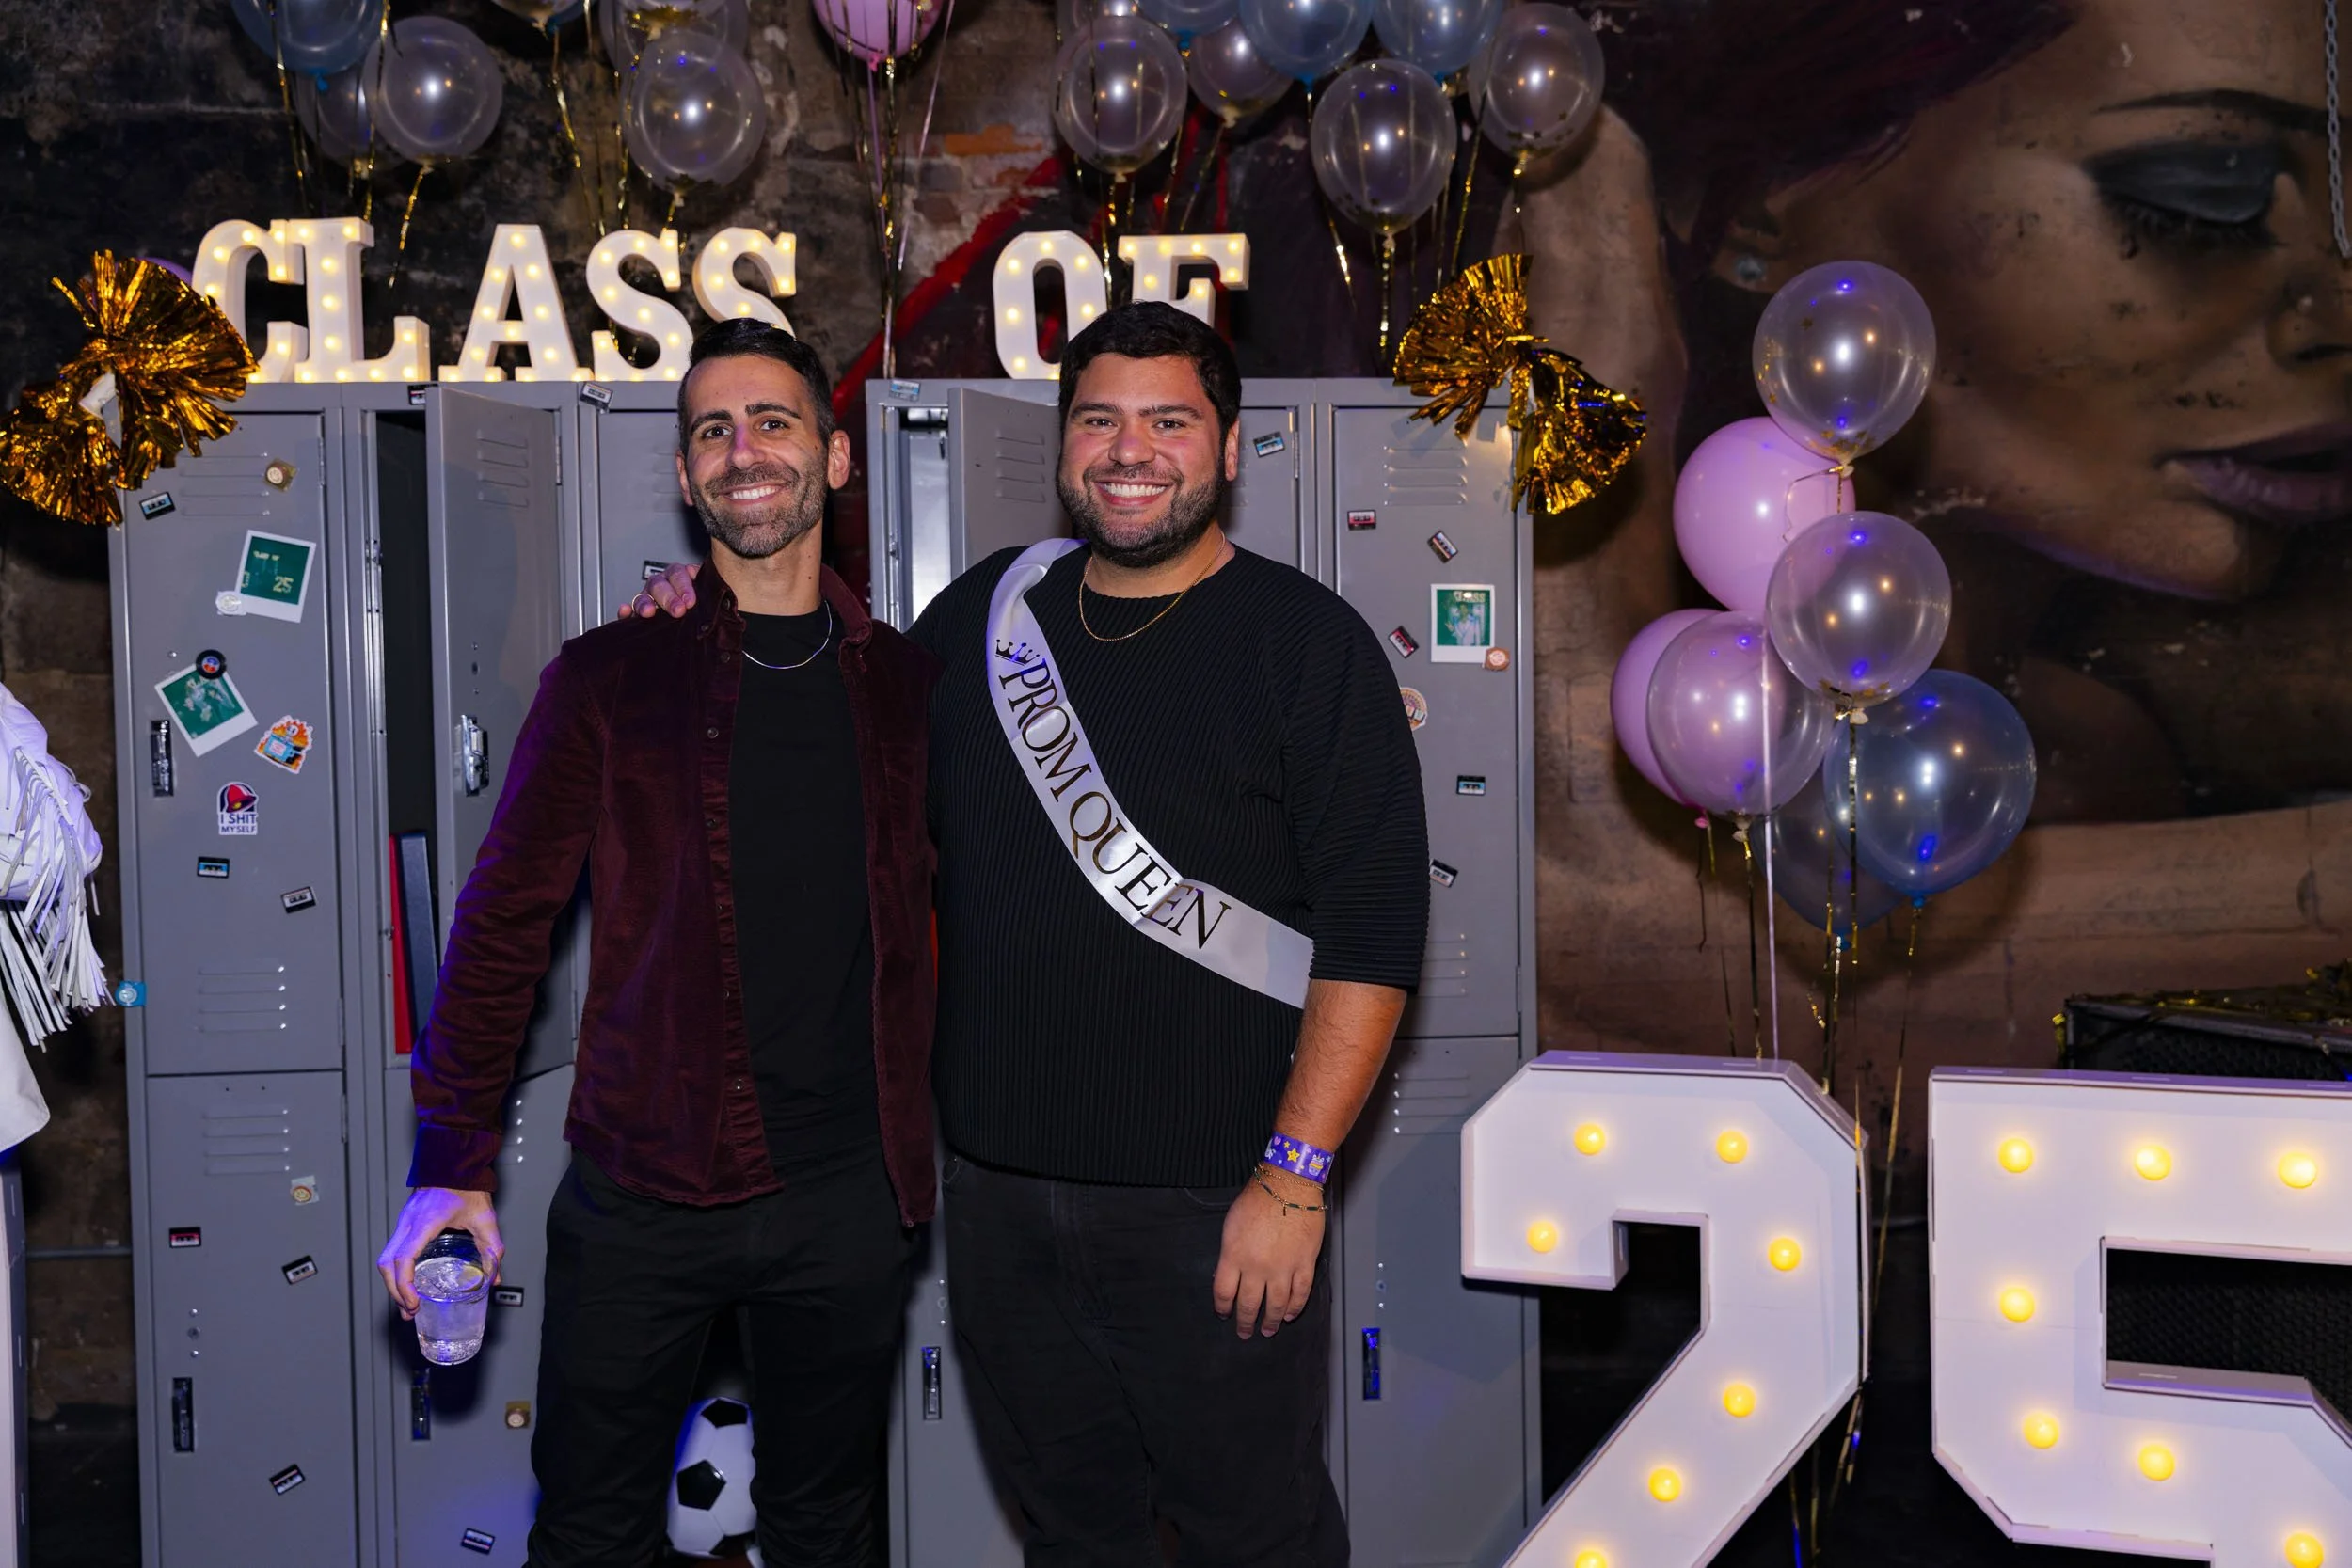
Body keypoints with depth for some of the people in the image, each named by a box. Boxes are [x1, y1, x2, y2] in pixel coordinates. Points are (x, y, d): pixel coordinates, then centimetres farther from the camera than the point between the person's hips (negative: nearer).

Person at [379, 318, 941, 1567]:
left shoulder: (908, 685, 5)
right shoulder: (610, 677, 0)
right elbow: (505, 920, 0)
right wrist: (451, 1162, -4)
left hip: (847, 1196, 2)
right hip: (641, 1191, -1)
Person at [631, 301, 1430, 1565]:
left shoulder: (1306, 643, -7)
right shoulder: (981, 616, 8)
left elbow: (1374, 929, -12)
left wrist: (1295, 1178, -17)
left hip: (1207, 1205, -4)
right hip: (996, 1187, 5)